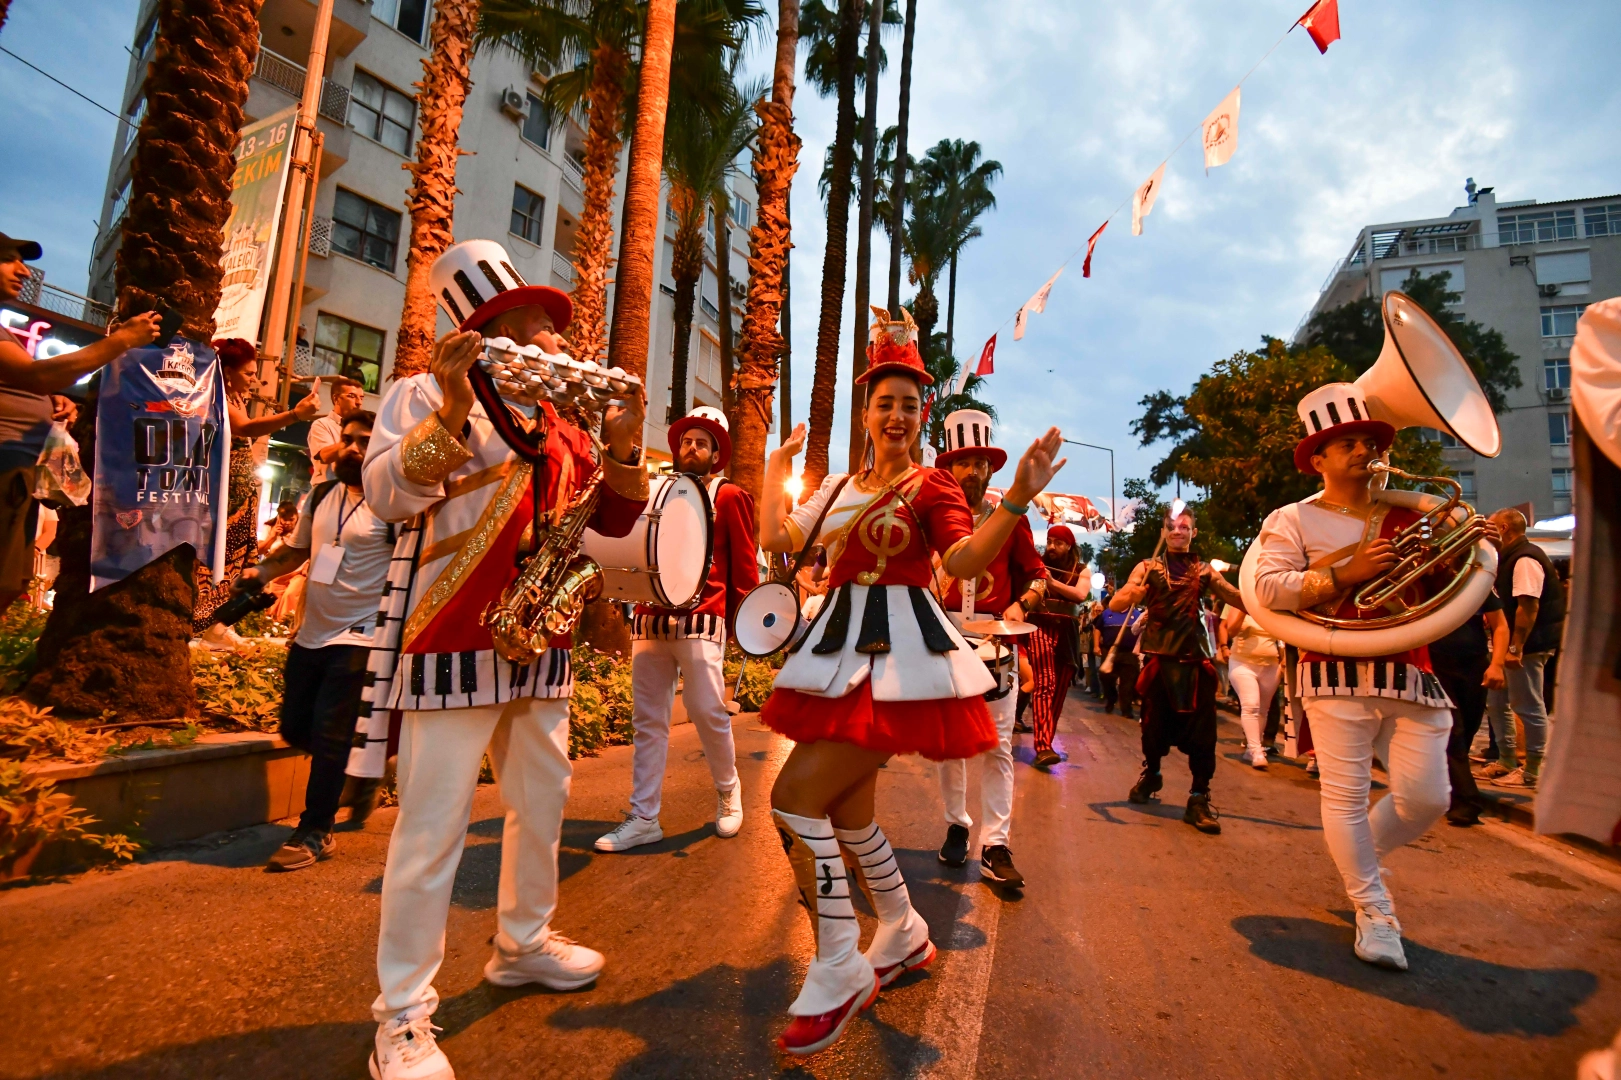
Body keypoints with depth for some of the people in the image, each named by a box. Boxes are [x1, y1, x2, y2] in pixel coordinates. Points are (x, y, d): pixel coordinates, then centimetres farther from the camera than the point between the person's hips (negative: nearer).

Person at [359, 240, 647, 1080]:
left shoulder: (560, 417, 14)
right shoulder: (428, 393, -2)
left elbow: (612, 520, 12)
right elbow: (385, 495, -17)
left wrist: (621, 446, -3)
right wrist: (451, 411, -27)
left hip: (539, 639, 7)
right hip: (455, 637, -6)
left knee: (542, 799, 17)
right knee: (434, 822, -2)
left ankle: (524, 942, 38)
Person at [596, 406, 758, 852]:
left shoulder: (729, 496, 6)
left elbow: (745, 564, 4)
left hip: (700, 619, -4)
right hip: (650, 618, 5)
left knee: (708, 711, -3)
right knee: (647, 719, 5)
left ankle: (728, 793, 23)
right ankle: (644, 818, 13)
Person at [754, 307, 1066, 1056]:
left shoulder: (931, 485, -2)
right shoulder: (841, 486, 16)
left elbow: (965, 561, -18)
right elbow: (779, 538, 11)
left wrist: (1017, 499, -31)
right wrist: (777, 467, 22)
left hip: (897, 655, -7)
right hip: (843, 648, 8)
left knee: (796, 798, -15)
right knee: (845, 810, 16)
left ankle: (838, 975, 3)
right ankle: (903, 937, 39)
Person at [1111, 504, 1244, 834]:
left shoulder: (1204, 570, 11)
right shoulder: (1148, 568, 4)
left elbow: (1239, 598, 3)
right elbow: (1116, 603, -10)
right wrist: (1130, 594, -31)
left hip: (1196, 658, 1)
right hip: (1159, 657, -1)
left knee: (1201, 729, -3)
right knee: (1155, 722, 9)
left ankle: (1199, 798, 6)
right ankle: (1151, 773, 35)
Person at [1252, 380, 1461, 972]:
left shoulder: (1407, 515, 15)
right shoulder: (1293, 520, 2)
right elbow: (1270, 588, -12)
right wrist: (1345, 573, -20)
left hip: (1412, 672, 4)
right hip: (1338, 675, -4)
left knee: (1426, 797, 3)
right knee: (1346, 795, 0)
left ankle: (1357, 855, 32)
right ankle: (1374, 912, 17)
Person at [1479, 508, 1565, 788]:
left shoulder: (1525, 559, -16)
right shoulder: (1511, 558, 14)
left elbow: (1529, 606, -23)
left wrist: (1516, 648, -24)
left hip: (1528, 645, -10)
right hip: (1513, 644, 10)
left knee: (1529, 707, -1)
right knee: (1496, 702, 14)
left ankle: (1531, 771, 8)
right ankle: (1507, 761, 23)